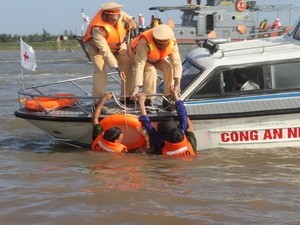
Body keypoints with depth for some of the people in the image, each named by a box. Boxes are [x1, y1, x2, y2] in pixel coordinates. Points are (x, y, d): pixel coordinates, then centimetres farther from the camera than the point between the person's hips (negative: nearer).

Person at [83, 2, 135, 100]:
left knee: (128, 66, -4)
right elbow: (105, 51, -41)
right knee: (100, 71, -25)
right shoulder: (97, 29, -41)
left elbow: (124, 15, 6)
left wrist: (130, 20, -18)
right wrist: (117, 67, -45)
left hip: (118, 46, 6)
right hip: (97, 48, -6)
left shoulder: (118, 13, -24)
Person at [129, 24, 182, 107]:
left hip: (157, 59, 4)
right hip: (138, 56, -4)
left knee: (169, 67, -21)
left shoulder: (172, 42, -30)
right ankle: (148, 100, -23)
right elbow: (139, 65, -45)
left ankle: (168, 98, -11)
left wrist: (177, 84, -43)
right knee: (151, 71, -31)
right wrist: (136, 88, -49)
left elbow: (176, 62, -33)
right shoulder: (145, 43, -43)